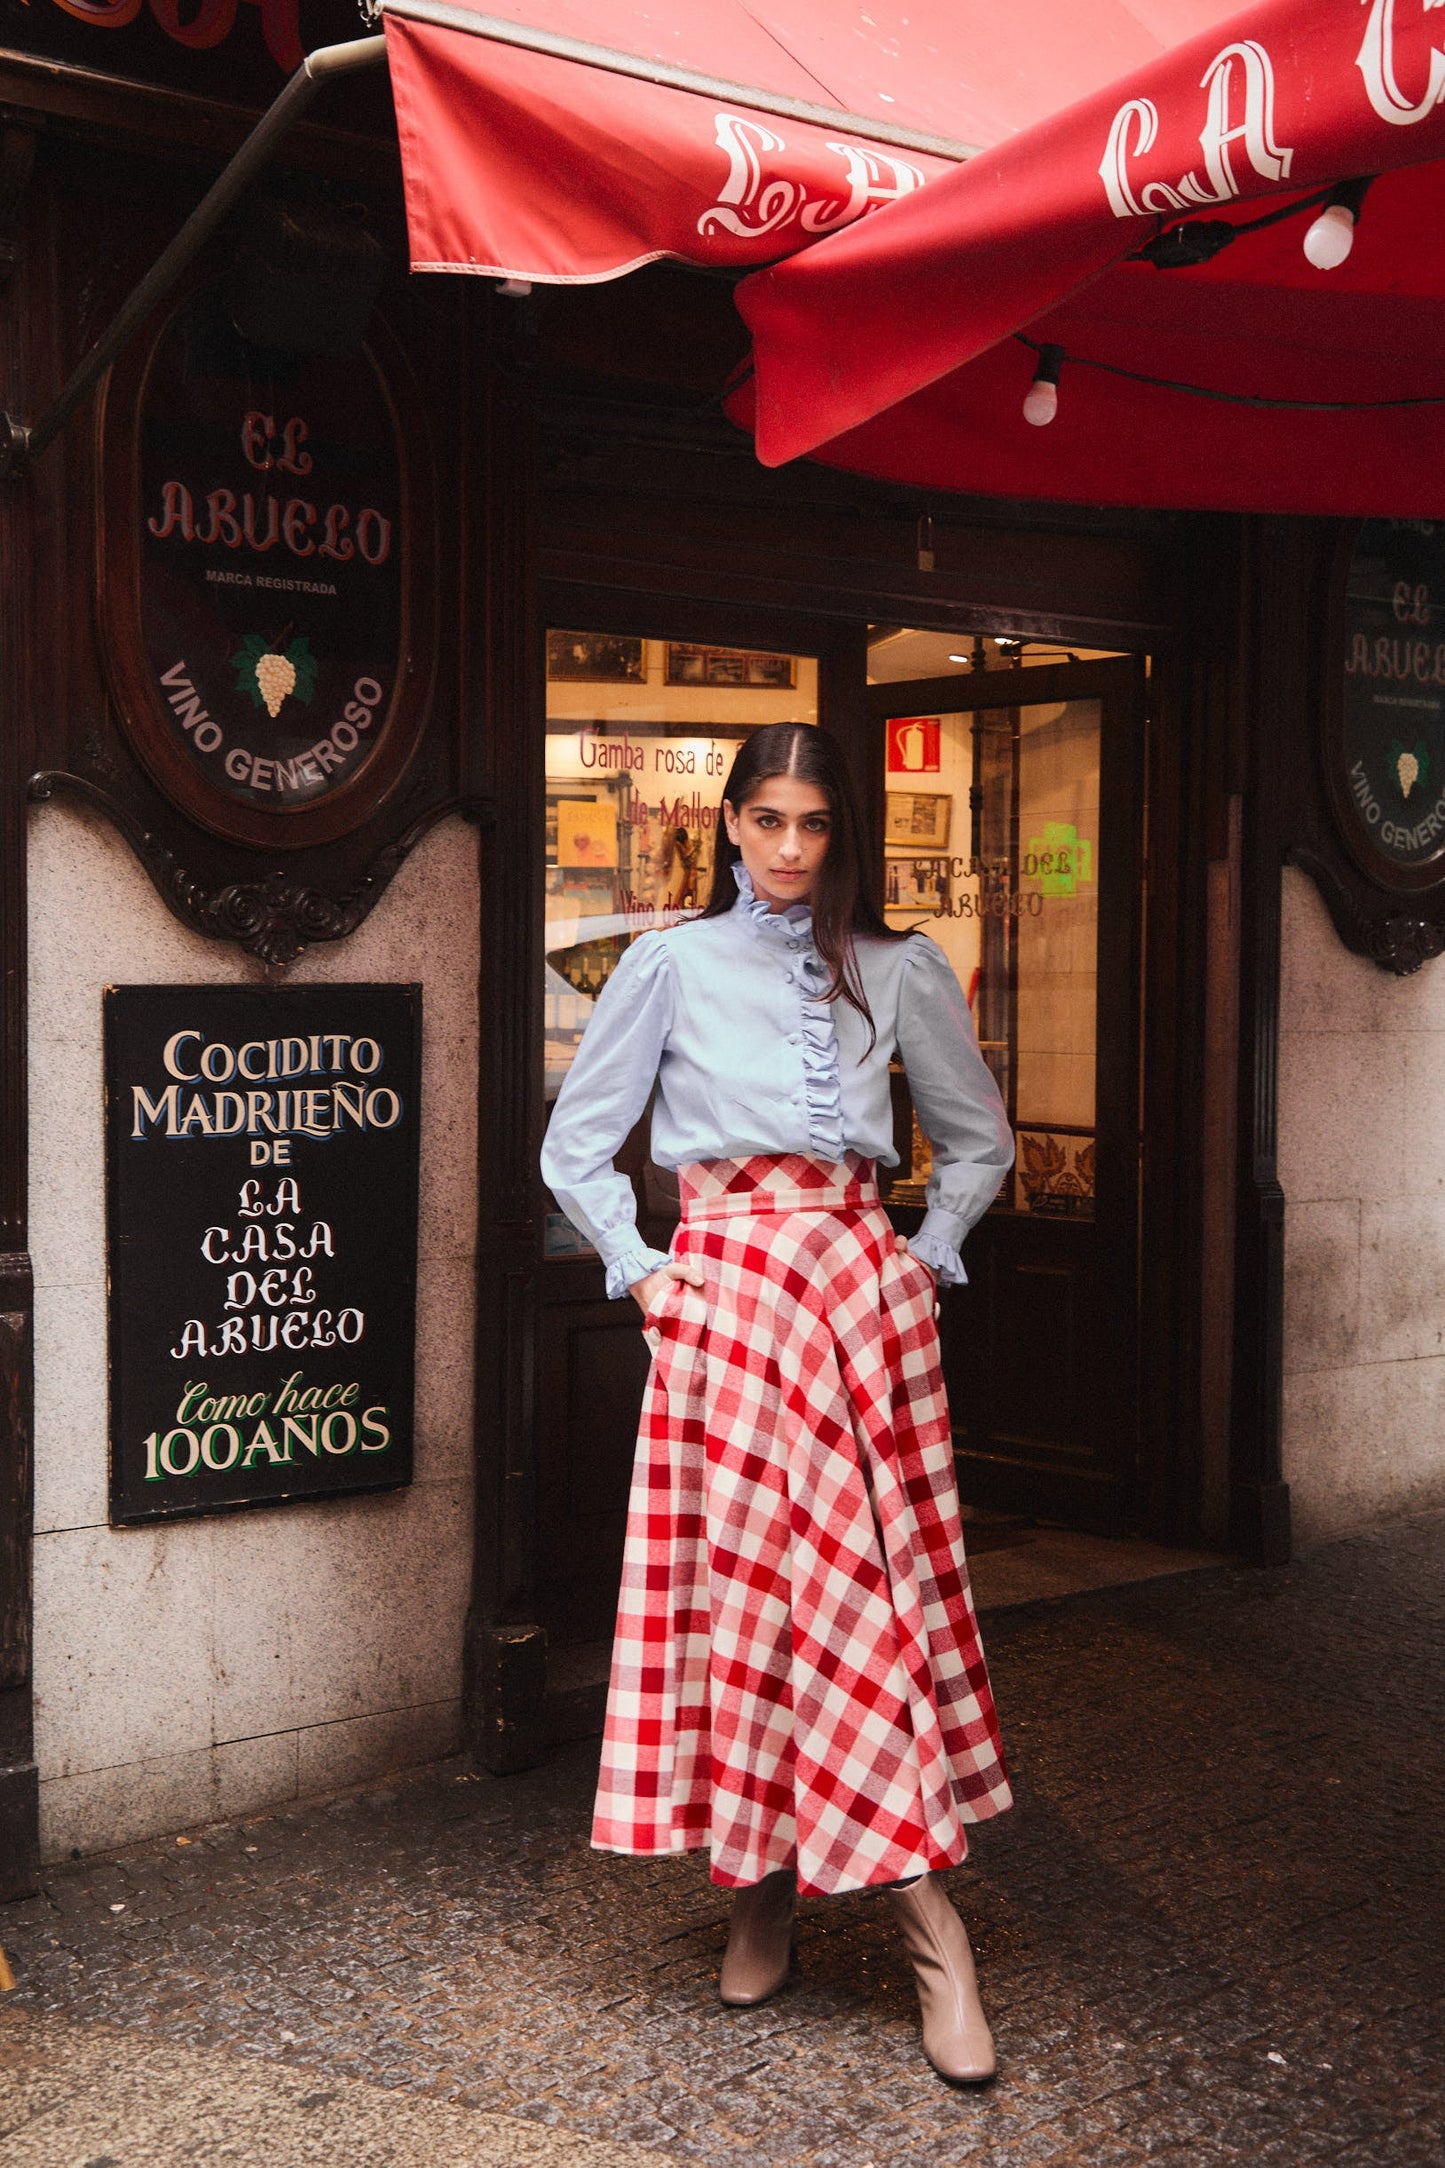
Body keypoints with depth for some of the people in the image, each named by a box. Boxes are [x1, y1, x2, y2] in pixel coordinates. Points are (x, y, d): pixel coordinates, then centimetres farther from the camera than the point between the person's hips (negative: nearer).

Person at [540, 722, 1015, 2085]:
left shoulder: (899, 973, 9)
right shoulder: (670, 965, 6)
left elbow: (979, 1141, 18)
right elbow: (575, 1146, 10)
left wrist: (925, 1259, 7)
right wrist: (637, 1267, 1)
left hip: (861, 1294, 1)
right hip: (722, 1296, 0)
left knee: (872, 1579, -2)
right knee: (735, 1576, 2)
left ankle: (929, 1928, 2)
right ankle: (761, 1895, 17)